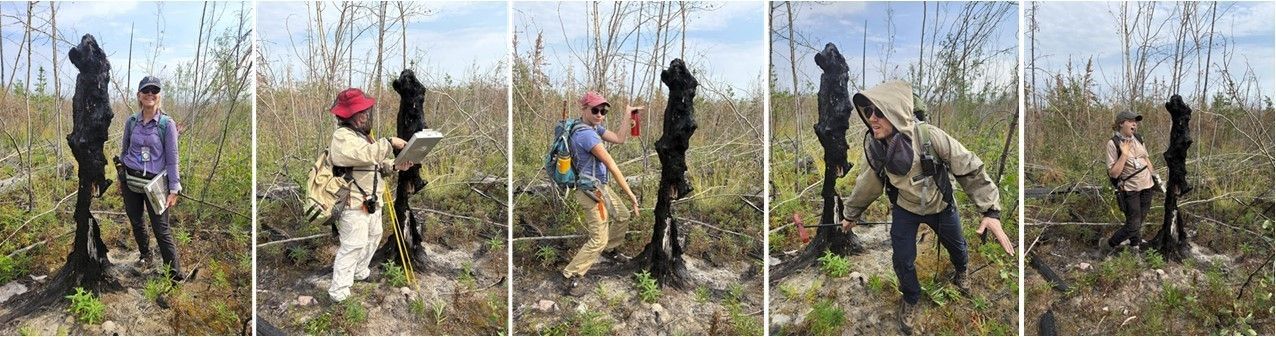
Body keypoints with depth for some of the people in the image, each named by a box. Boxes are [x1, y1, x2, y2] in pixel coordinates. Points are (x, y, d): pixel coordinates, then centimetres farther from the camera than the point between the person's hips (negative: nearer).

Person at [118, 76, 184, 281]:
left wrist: (174, 190, -10)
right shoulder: (131, 122, 3)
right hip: (131, 181, 4)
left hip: (154, 183, -4)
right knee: (136, 222, 17)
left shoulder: (167, 124, -8)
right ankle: (146, 256, 39)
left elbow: (172, 159, -7)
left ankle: (175, 275, -2)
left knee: (161, 229, -6)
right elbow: (124, 151, 15)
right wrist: (121, 180, 16)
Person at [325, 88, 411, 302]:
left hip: (371, 201, 10)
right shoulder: (343, 136, -17)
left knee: (373, 237, 24)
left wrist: (395, 165, 2)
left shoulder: (360, 134, 17)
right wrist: (389, 142, -27)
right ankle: (339, 292, -7)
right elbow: (366, 154, -33)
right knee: (353, 246, -11)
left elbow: (376, 163, 19)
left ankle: (360, 272, 43)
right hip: (354, 204, -10)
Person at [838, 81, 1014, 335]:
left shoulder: (929, 136, -37)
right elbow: (869, 182, -4)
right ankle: (910, 299, 34)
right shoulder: (873, 145, -24)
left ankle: (960, 271, 60)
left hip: (940, 206, -1)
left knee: (956, 245, 24)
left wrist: (991, 211, -36)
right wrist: (851, 213, 9)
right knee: (902, 259, 2)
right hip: (904, 208, 1)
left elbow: (970, 169, -29)